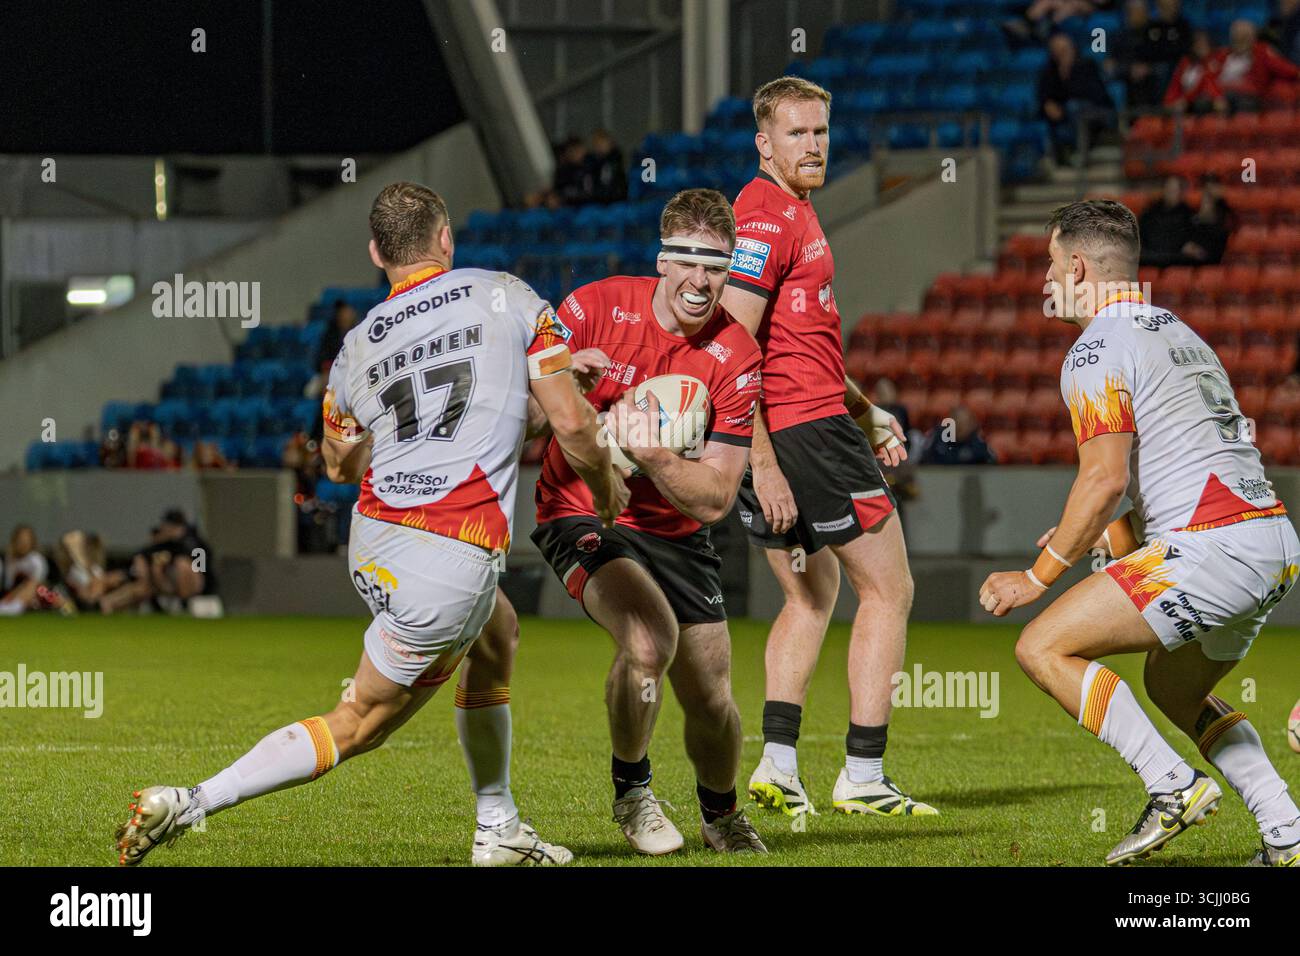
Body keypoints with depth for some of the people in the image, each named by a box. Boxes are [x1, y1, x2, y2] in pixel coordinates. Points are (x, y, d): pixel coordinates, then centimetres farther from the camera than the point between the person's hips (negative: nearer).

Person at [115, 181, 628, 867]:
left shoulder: (356, 348, 8)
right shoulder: (509, 298, -2)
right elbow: (572, 423, -4)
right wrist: (607, 492, 15)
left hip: (373, 546, 6)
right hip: (450, 564, -6)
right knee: (356, 726, 3)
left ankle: (499, 830, 30)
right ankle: (188, 804, -8)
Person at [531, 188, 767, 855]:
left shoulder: (735, 356, -12)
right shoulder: (596, 308, -14)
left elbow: (714, 499, -14)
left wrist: (650, 455, -32)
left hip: (674, 534, 3)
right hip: (582, 517, -3)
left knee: (710, 700, 2)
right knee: (649, 637, -30)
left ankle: (720, 814, 36)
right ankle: (631, 791, -3)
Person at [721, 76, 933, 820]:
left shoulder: (796, 214, 18)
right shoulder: (766, 219, -15)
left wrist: (866, 411, 22)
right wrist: (764, 465, -24)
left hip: (790, 430, 10)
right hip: (806, 428, -10)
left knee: (812, 595, 18)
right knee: (888, 589, -1)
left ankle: (779, 765, 9)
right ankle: (864, 778, -2)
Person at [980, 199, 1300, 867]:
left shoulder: (1098, 349, -5)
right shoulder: (1179, 335, 24)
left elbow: (1105, 479, -16)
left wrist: (1038, 577, -9)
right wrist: (1108, 539, 30)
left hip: (1212, 548, -10)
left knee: (1043, 648, -5)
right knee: (1172, 686, 29)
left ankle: (1173, 786, -12)